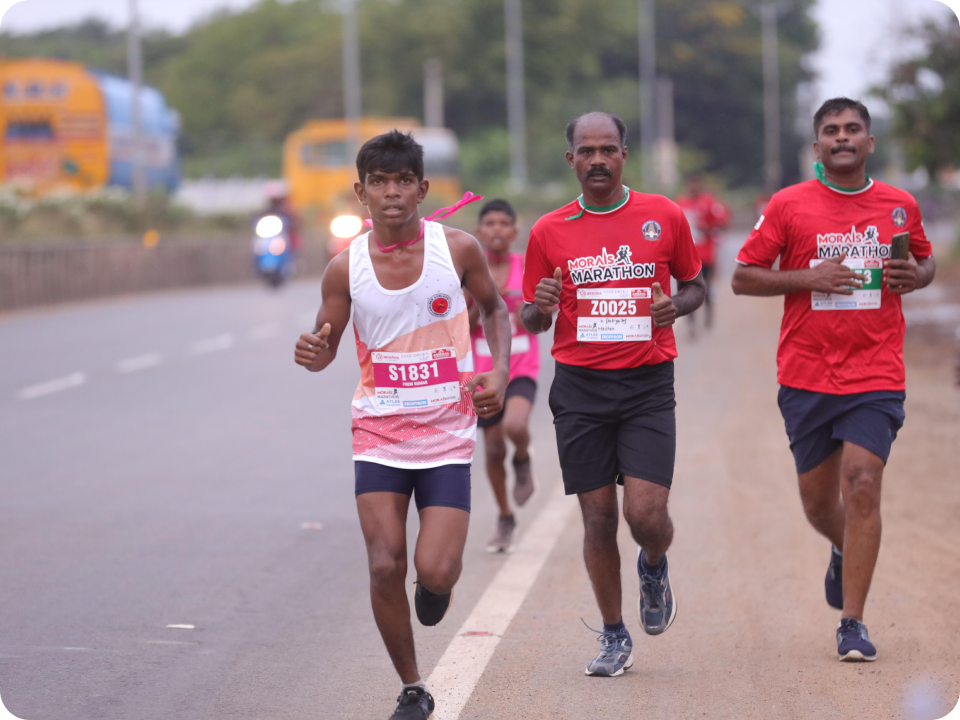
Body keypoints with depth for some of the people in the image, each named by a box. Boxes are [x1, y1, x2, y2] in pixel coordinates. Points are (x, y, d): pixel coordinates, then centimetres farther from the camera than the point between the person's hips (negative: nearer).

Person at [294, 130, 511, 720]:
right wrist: (312, 354, -19)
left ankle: (440, 580, 27)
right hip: (379, 433, 1)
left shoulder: (458, 249, -6)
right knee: (385, 566, -8)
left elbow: (494, 307, 13)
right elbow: (326, 348, 5)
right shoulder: (346, 267, -5)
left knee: (435, 571, -13)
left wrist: (499, 372, -2)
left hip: (448, 434, -1)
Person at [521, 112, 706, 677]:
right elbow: (532, 321, 10)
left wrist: (677, 306, -8)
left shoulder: (664, 217, 3)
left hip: (648, 383, -1)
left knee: (646, 513, -11)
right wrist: (540, 307, -13)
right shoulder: (549, 232, 4)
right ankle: (615, 637, 19)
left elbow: (696, 286, 15)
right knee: (598, 519, 3)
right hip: (580, 387, 1)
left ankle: (655, 568, 25)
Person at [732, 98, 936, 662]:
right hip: (807, 376, 1)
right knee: (818, 499, 10)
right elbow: (743, 278, 1)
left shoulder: (900, 206, 5)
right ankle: (846, 553, 46)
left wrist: (915, 276, -2)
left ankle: (853, 622, -8)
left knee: (862, 486, -14)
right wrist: (809, 278, -13)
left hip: (877, 376, -1)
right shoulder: (789, 206, -1)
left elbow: (926, 260, 22)